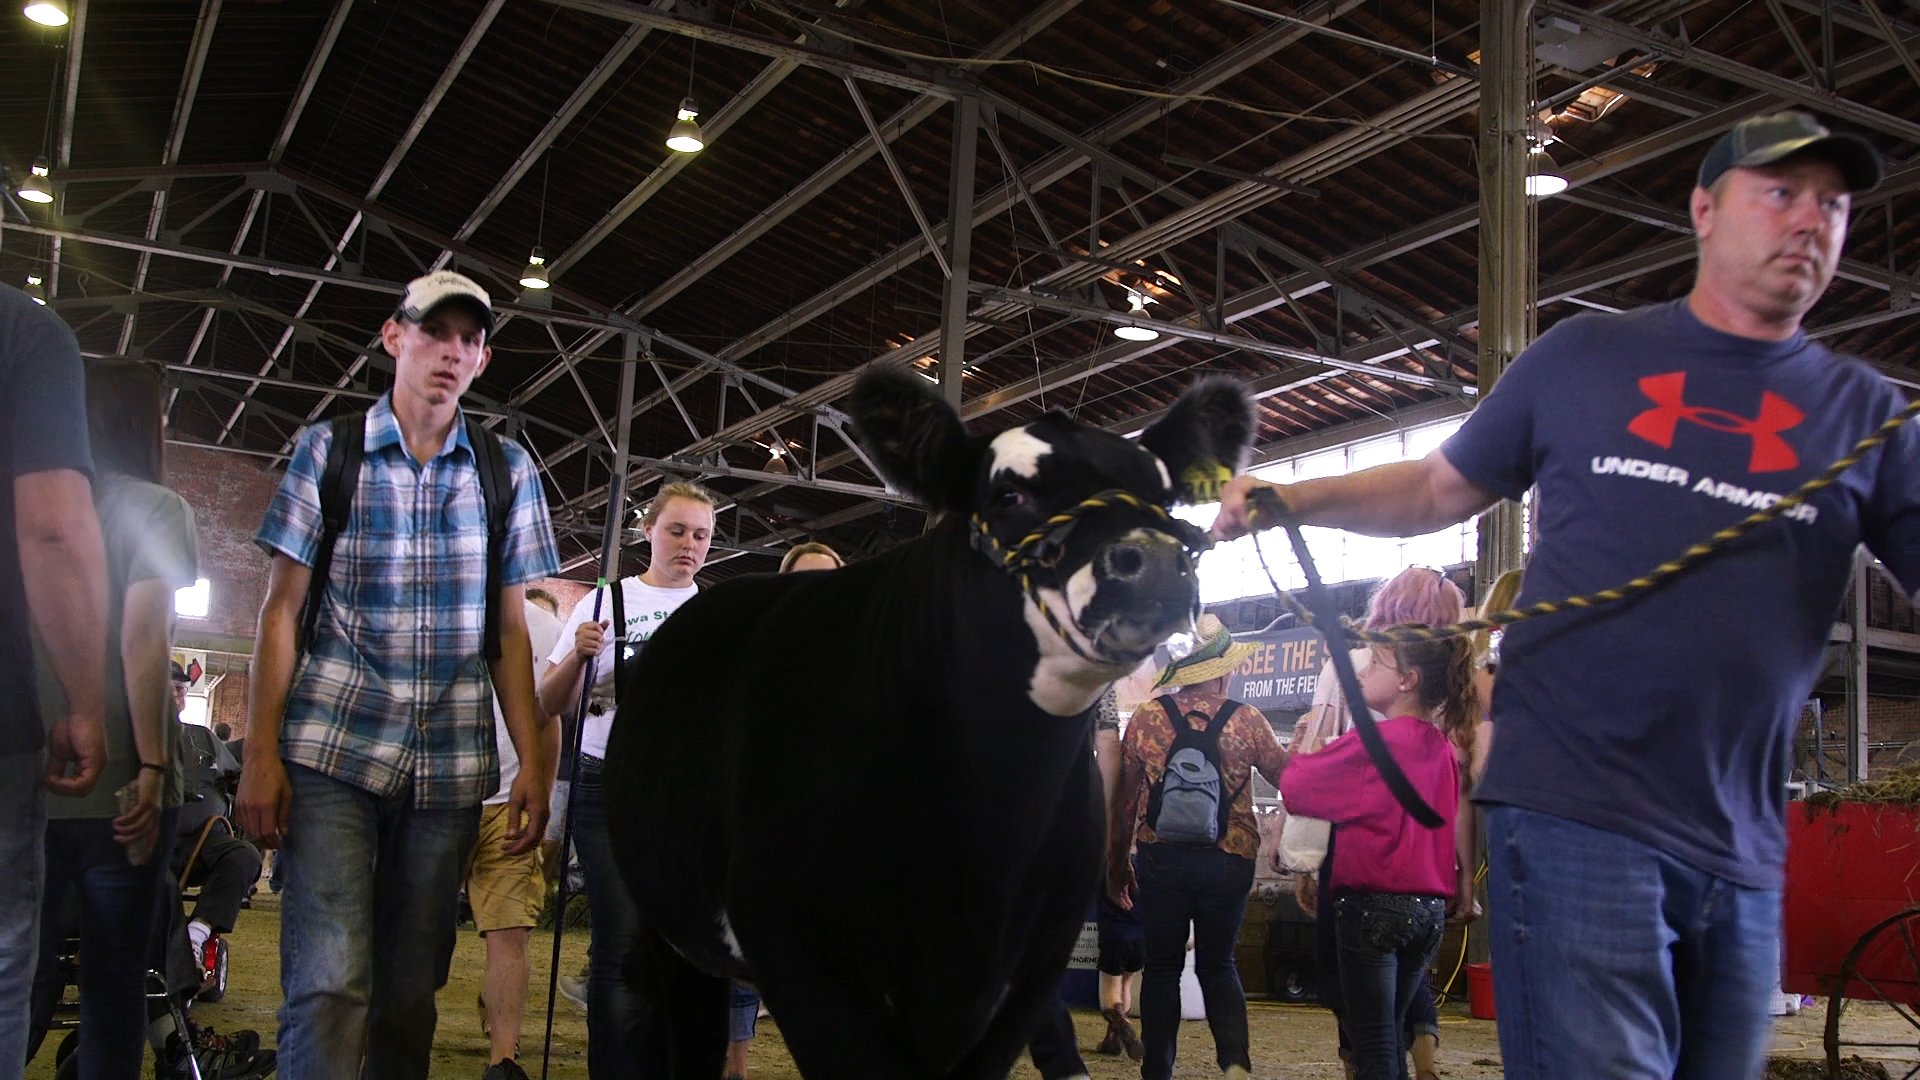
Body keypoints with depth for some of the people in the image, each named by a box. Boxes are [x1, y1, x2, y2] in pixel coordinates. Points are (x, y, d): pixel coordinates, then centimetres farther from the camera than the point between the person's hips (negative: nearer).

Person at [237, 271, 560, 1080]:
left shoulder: (507, 470, 9)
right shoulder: (326, 449, 5)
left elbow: (509, 629, 9)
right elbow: (281, 610, 3)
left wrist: (532, 762, 2)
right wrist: (261, 755, -5)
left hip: (449, 764, 2)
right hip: (332, 749, -2)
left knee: (412, 989, 8)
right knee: (329, 983, -13)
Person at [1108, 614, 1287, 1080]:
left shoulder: (1146, 717, -4)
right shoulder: (1248, 720, -5)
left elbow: (1124, 798, 0)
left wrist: (1117, 863, 10)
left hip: (1162, 861, 0)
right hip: (1229, 862, 1)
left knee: (1162, 967, 11)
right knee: (1218, 964, 16)